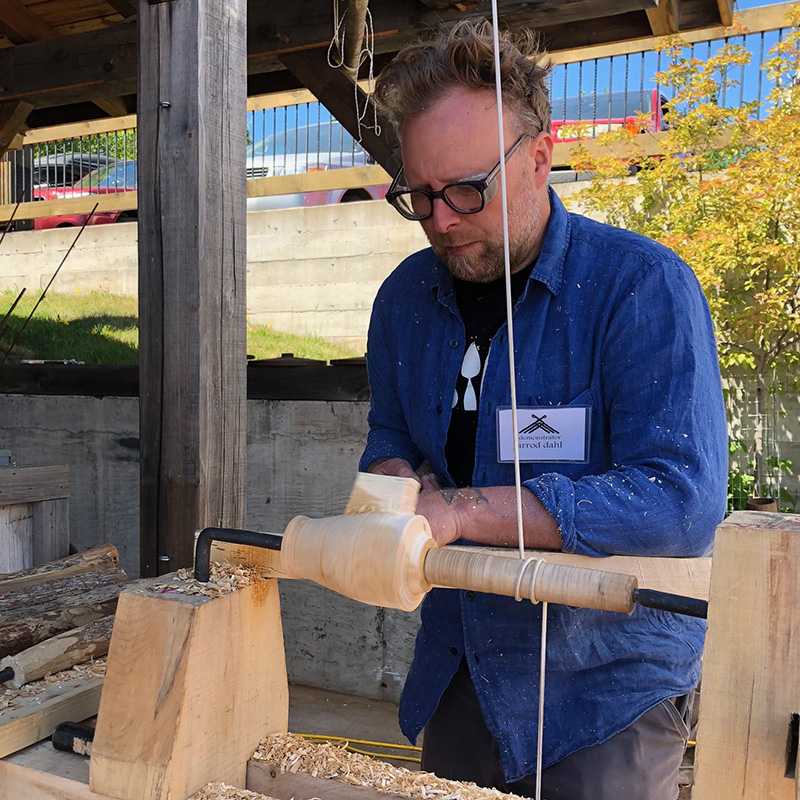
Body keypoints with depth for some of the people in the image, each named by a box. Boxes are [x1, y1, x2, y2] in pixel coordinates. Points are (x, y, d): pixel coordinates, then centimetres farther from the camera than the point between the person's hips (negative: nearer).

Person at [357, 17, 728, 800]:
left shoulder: (642, 287, -19)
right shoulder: (406, 296, -1)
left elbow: (684, 501, -28)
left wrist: (460, 509, -30)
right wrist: (398, 481, -11)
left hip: (606, 684, -5)